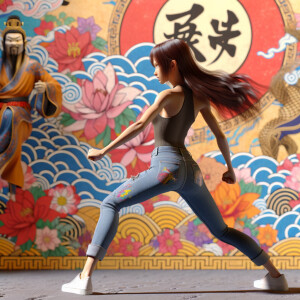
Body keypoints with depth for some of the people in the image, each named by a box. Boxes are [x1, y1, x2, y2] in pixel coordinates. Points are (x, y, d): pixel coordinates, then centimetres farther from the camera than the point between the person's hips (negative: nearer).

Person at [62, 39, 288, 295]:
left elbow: (141, 125, -20)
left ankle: (86, 277, -12)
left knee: (110, 205, 0)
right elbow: (220, 135, 14)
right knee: (221, 230, 21)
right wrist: (230, 168, 27)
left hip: (168, 165, -7)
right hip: (191, 170, 7)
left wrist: (104, 151, -17)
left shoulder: (169, 96, -8)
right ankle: (275, 276, 22)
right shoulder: (199, 97, 10)